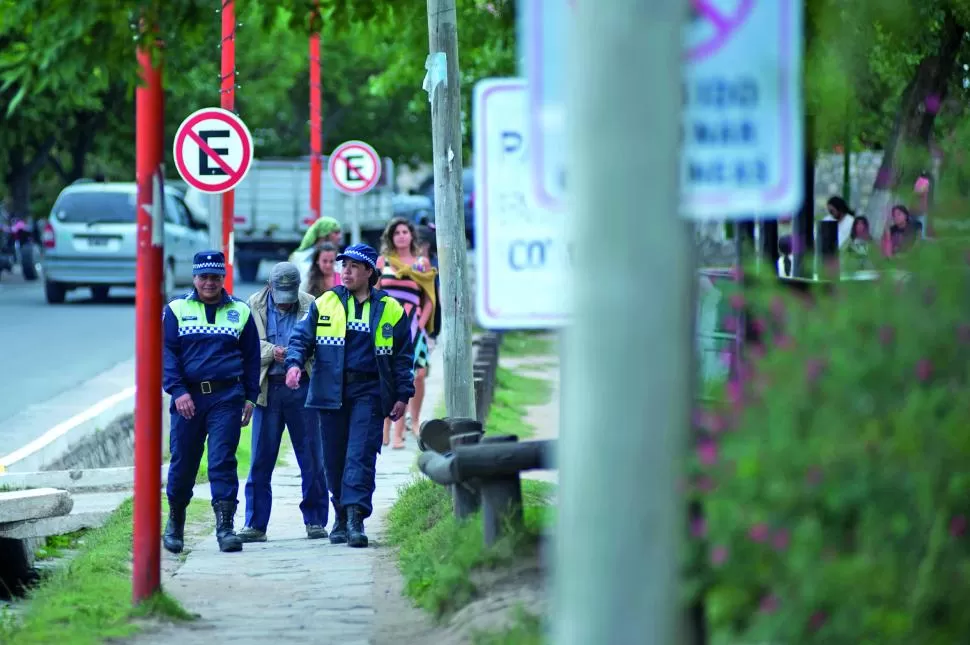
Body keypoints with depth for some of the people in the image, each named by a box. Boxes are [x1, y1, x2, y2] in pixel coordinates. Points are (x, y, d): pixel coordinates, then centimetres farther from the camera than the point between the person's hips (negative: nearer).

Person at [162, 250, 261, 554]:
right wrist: (177, 391, -13)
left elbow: (251, 357, 14)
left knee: (222, 461, -9)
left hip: (226, 396, 0)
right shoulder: (176, 310, 6)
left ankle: (225, 526, -11)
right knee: (182, 462, 5)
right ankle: (175, 523, 24)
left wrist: (250, 397, 8)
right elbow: (166, 352, -1)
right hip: (188, 397, 0)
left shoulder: (240, 311, 10)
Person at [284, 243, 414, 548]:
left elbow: (402, 356, 11)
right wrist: (294, 363, -12)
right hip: (332, 392, 2)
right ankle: (341, 515, 19)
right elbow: (302, 337, 8)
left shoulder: (390, 310, 7)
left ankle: (355, 517, -17)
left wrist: (403, 395, 5)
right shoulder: (325, 304, 9)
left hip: (369, 392, -2)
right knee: (334, 457, 5)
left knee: (361, 455, -12)